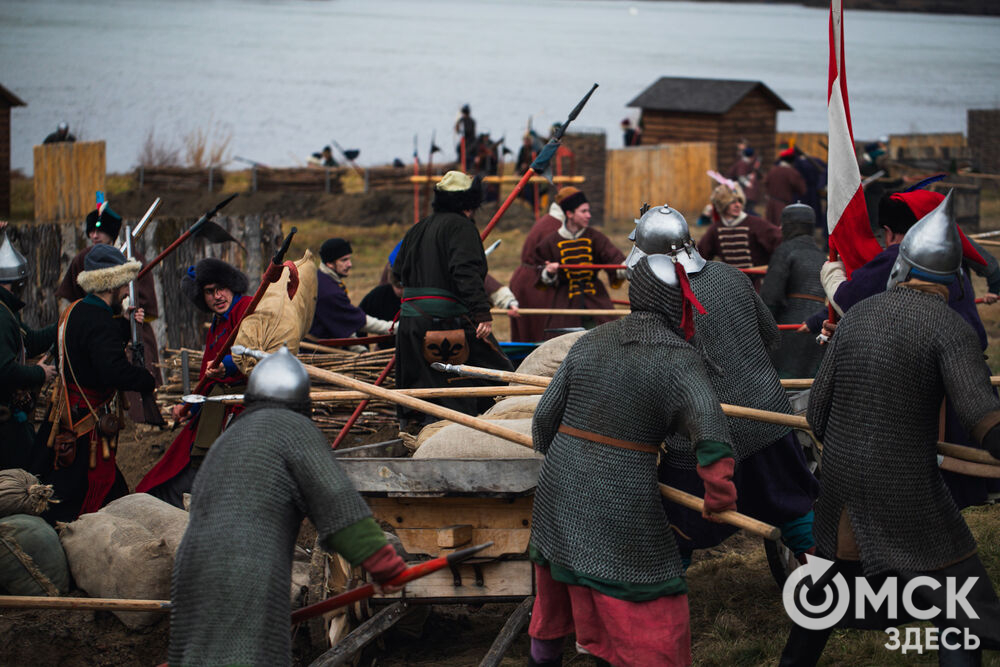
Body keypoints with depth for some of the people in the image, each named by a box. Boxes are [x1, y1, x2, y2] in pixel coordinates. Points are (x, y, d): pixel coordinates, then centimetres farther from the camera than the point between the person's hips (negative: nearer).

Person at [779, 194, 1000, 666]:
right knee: (961, 610, -1)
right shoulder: (950, 329, -13)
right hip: (907, 494, -6)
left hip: (842, 484, 6)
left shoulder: (857, 316, 4)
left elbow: (817, 409, 8)